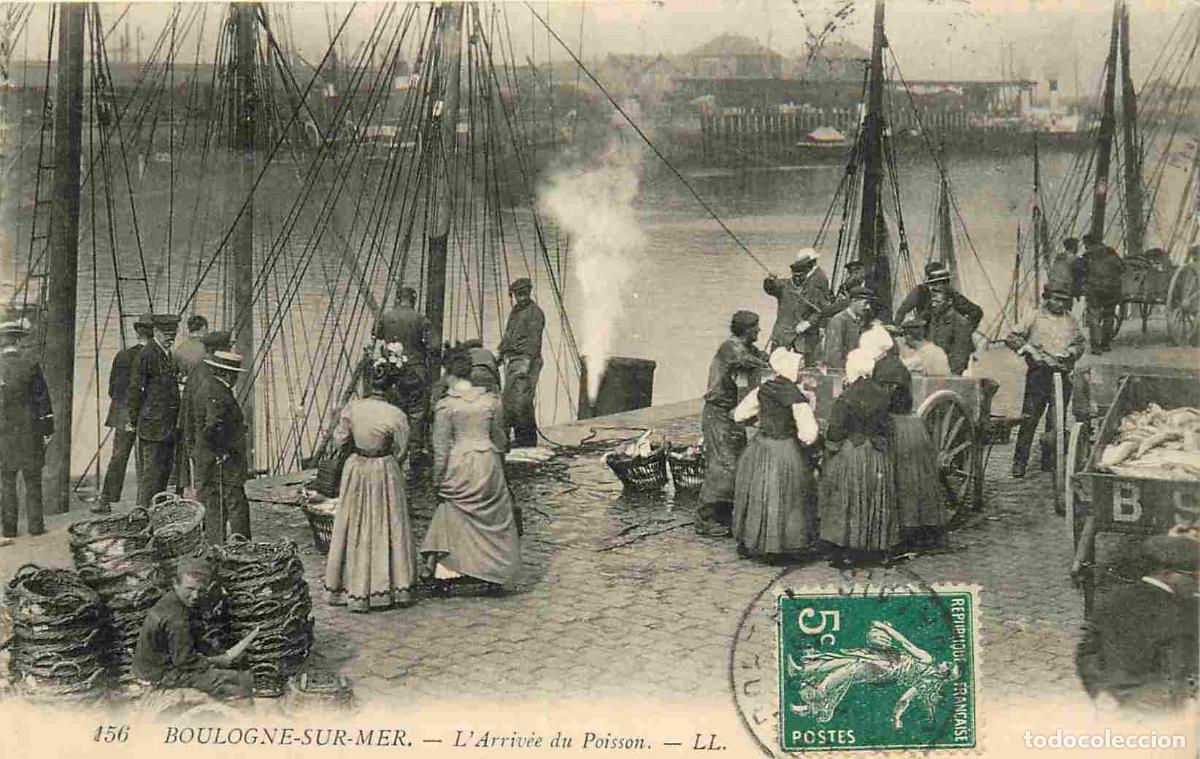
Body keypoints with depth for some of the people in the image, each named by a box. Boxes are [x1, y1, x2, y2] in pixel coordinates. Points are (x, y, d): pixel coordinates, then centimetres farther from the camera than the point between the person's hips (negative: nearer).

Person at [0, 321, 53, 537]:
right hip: (28, 430, -1)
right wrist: (47, 430, 2)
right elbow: (42, 398, -4)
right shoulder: (31, 364, -6)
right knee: (33, 480, 8)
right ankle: (35, 524, 8)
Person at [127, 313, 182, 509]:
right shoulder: (147, 355, -10)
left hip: (169, 425, 8)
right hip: (153, 425, -8)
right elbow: (135, 388, -10)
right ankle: (143, 509, -5)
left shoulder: (170, 355, 15)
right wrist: (136, 420, -8)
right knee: (152, 470, -8)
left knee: (165, 469, 11)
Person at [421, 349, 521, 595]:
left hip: (458, 466, -2)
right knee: (493, 520, 11)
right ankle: (494, 578, 14)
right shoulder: (491, 400, -1)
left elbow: (441, 448, -7)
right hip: (488, 463, 2)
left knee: (453, 521, 9)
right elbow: (499, 438, 9)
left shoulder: (445, 406, -8)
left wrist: (438, 480, 1)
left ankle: (443, 574, 6)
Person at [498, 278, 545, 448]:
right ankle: (519, 436, 13)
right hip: (511, 359, 9)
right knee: (508, 400, 6)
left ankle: (529, 438, -9)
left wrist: (528, 363, -22)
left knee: (522, 400, -15)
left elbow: (534, 340, -14)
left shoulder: (535, 312, -6)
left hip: (525, 359, -9)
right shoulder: (515, 311, 20)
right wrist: (501, 353, 21)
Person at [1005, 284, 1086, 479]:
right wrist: (1028, 349, -9)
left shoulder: (1070, 321, 12)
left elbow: (1080, 344, 22)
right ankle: (1019, 462, 1)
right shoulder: (1036, 318, 3)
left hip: (1062, 375, 3)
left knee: (1057, 420, 4)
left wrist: (1071, 351, 1)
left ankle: (1049, 460, 16)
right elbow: (1011, 337, 4)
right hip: (1039, 373, -3)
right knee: (1029, 418, -5)